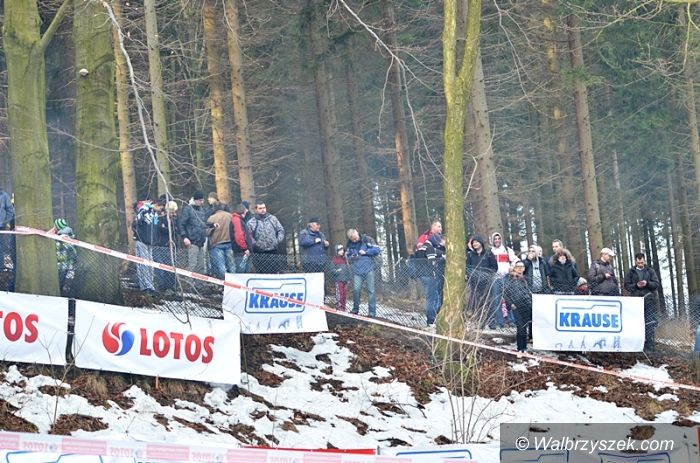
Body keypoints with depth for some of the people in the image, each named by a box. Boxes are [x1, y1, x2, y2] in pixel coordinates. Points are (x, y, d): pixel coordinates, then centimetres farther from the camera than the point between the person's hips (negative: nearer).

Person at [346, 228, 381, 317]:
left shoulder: (366, 240, 1)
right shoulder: (349, 245, 10)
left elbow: (377, 250, 0)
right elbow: (347, 258, 18)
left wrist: (365, 252, -9)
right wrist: (352, 258, -4)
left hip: (368, 270, -2)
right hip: (357, 271, 2)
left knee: (370, 290, -2)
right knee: (356, 289, -9)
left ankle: (372, 311, 1)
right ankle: (355, 309, 8)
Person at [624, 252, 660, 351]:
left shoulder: (650, 271, 14)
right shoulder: (631, 272, 12)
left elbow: (656, 284, 8)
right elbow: (626, 285, 8)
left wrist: (647, 283, -10)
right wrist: (636, 285, -9)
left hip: (649, 300, 0)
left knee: (650, 322, -5)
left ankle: (649, 343, -4)